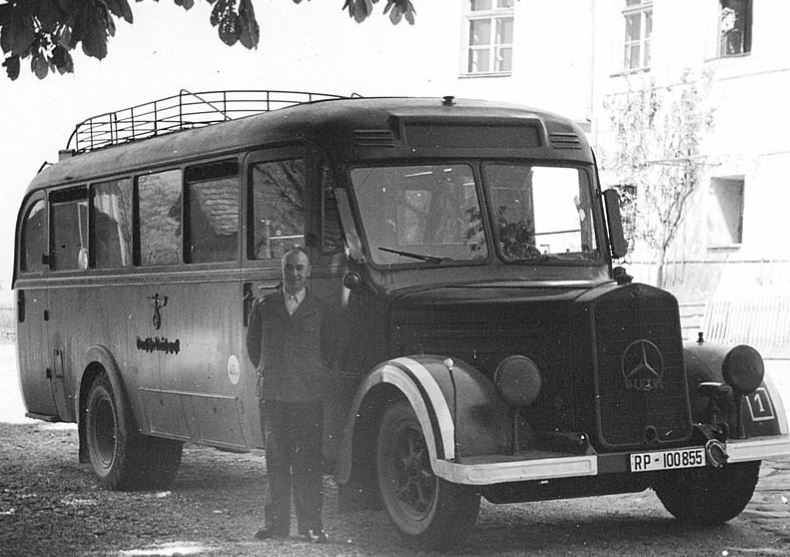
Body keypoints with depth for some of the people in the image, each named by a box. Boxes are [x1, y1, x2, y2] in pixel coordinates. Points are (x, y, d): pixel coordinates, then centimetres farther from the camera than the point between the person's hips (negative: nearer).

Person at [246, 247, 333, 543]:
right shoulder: (264, 307, 9)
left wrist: (317, 377, 9)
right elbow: (253, 344, 18)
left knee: (308, 463, -1)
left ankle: (311, 525, 4)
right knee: (276, 461, 5)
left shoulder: (319, 309, 6)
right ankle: (276, 522, 11)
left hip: (309, 396, -1)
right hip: (272, 395, 1)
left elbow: (327, 350, 13)